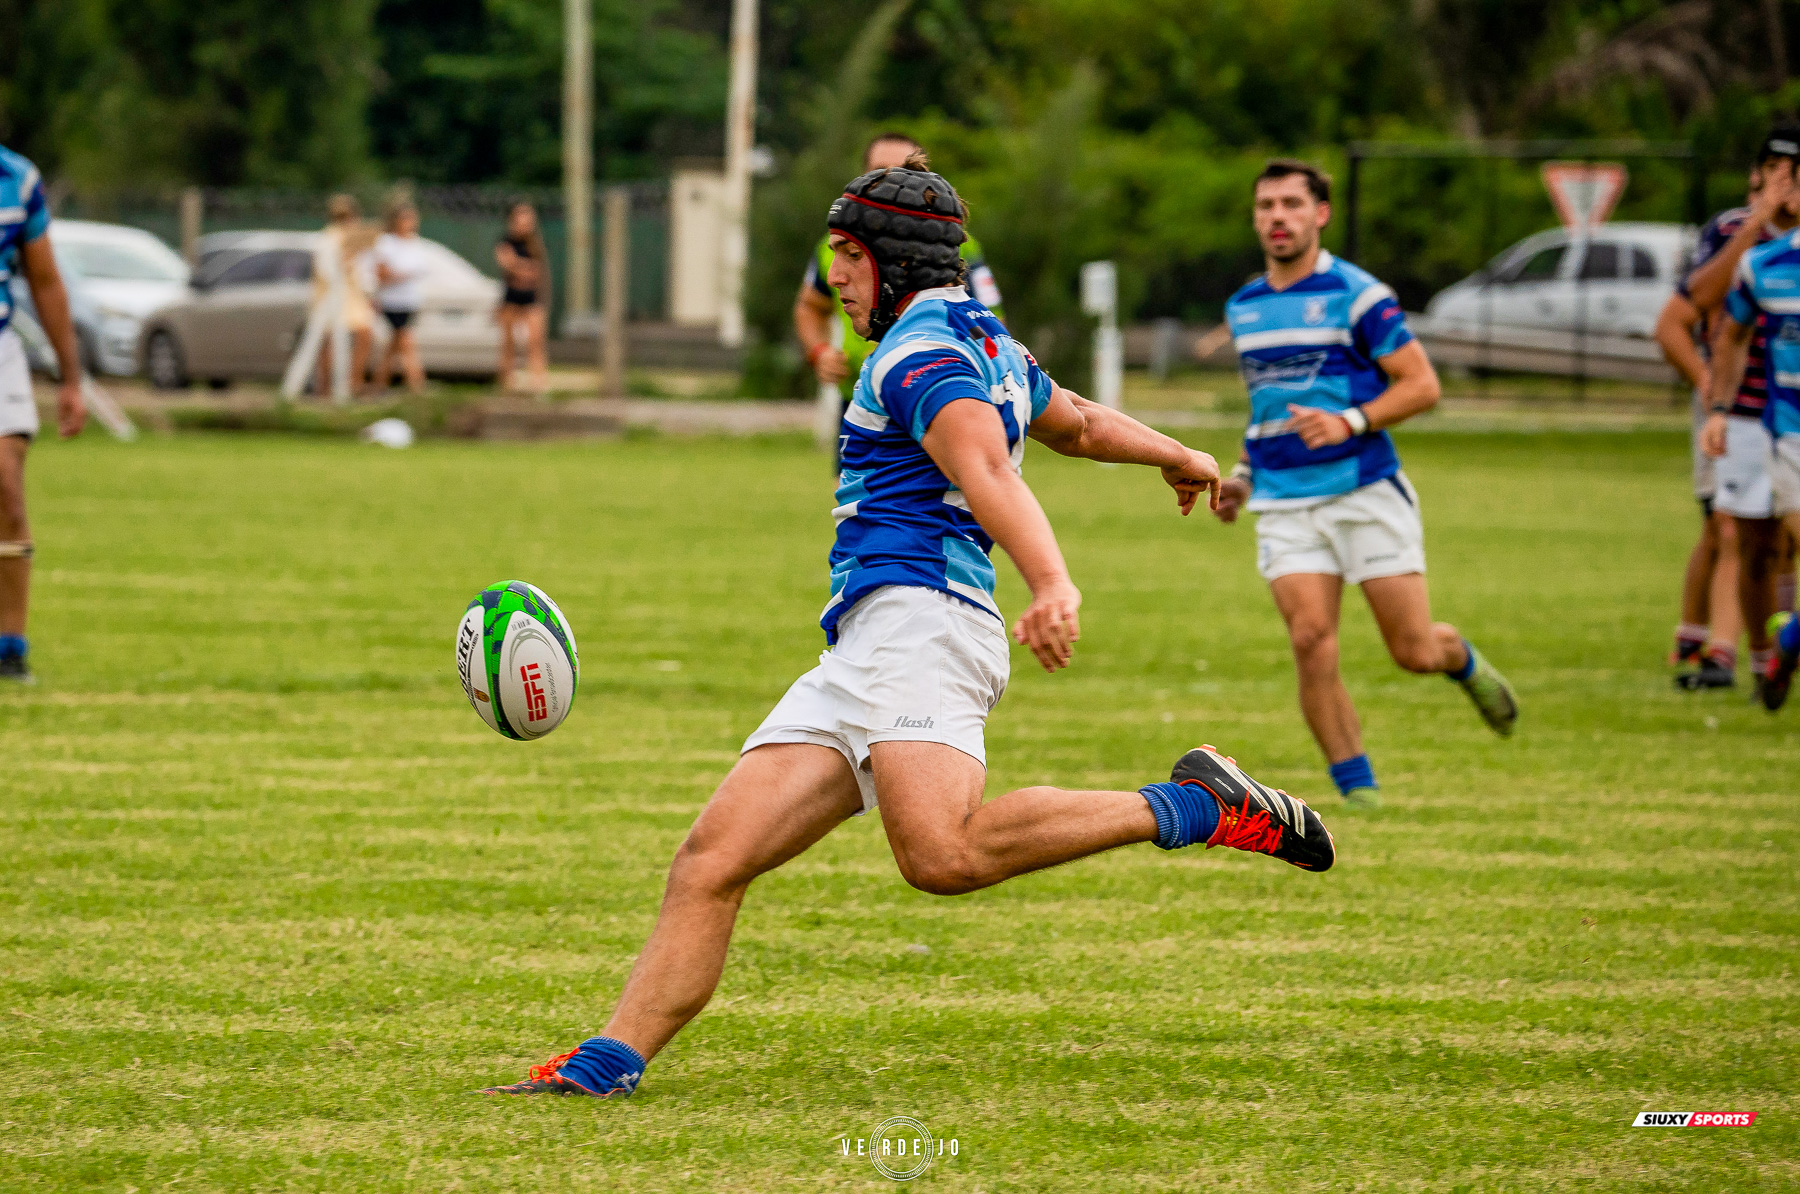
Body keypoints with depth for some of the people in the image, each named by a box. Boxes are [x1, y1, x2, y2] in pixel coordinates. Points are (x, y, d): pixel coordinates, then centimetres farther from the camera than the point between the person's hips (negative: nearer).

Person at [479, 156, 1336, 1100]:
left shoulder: (922, 353, -4)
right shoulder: (991, 348, 28)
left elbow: (988, 470, -23)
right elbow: (1080, 425, 47)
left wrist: (1053, 585, -40)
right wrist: (1178, 457, 67)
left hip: (916, 616, -10)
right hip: (858, 660, 10)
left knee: (945, 855, -33)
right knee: (710, 861, -1)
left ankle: (1193, 809, -21)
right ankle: (608, 1064, -8)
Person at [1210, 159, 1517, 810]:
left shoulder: (1357, 294, -6)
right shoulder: (1243, 307, 13)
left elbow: (1422, 385, -7)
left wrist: (1349, 423, -21)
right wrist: (1243, 474, 16)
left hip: (1366, 492, -4)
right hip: (1284, 504, 4)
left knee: (1415, 652, -3)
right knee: (1311, 641, -14)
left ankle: (1464, 660, 35)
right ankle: (1357, 790, -4)